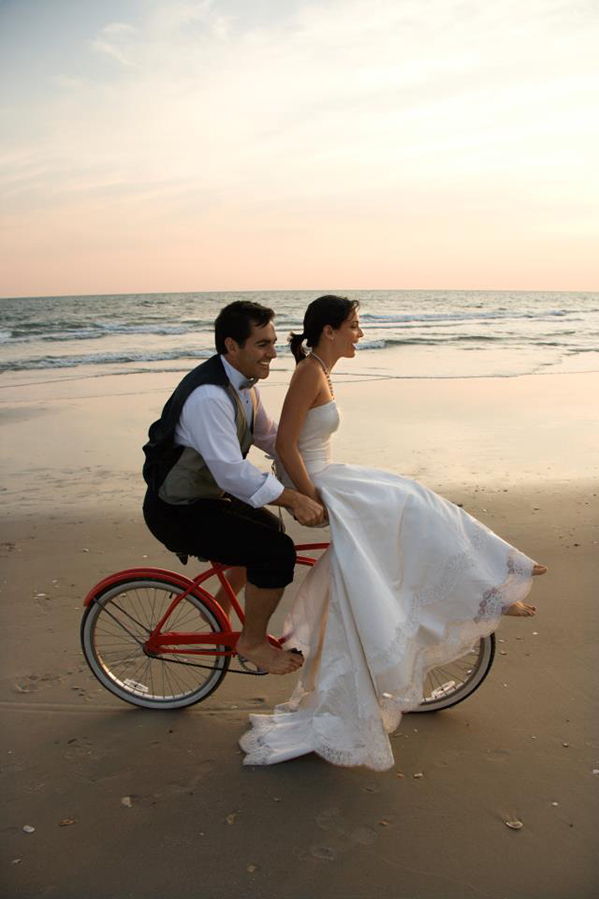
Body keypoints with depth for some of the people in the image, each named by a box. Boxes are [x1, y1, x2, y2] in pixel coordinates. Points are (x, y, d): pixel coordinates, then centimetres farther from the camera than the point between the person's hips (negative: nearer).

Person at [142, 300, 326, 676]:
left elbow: (268, 434, 16)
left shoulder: (242, 383, 2)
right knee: (277, 550, -18)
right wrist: (293, 498, -33)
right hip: (177, 513, -10)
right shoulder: (209, 396, -30)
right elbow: (231, 472, -35)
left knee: (270, 525, 27)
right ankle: (253, 642, 4)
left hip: (204, 494, 10)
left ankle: (219, 609, 40)